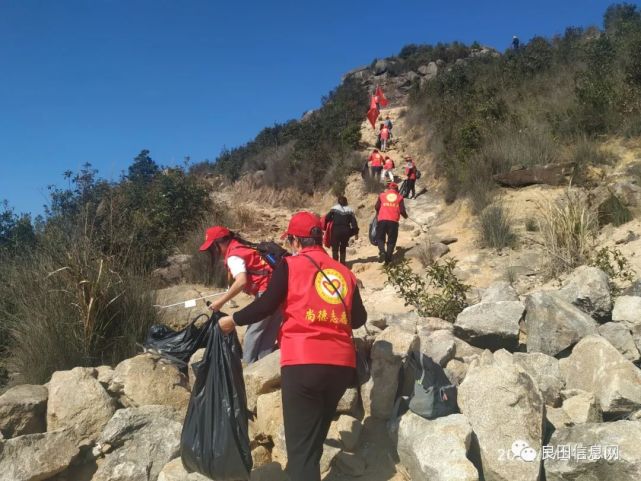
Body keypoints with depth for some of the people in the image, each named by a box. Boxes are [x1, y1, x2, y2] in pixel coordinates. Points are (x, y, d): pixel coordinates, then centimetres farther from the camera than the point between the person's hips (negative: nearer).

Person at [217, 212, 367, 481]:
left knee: (301, 444, -1)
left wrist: (233, 320, 12)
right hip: (342, 363, 5)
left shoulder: (291, 265, 2)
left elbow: (266, 306, -3)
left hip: (303, 362, -5)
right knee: (315, 436, 22)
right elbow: (359, 319, 14)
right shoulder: (344, 272, 14)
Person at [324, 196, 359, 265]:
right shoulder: (350, 210, 6)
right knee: (343, 248, 17)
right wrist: (356, 232, 7)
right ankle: (342, 263, 16)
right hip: (346, 231, 3)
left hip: (336, 231, -3)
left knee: (335, 248, 3)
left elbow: (327, 218, -4)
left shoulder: (334, 209, -1)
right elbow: (354, 222, 4)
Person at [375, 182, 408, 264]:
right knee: (391, 240, 10)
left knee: (380, 238, 12)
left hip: (382, 220, 0)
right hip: (394, 221, 0)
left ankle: (382, 251, -13)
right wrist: (405, 216, 24)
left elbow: (376, 207, 13)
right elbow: (402, 210, 3)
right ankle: (388, 258, 4)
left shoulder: (382, 195, 10)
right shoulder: (399, 197, 9)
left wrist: (378, 214, 34)